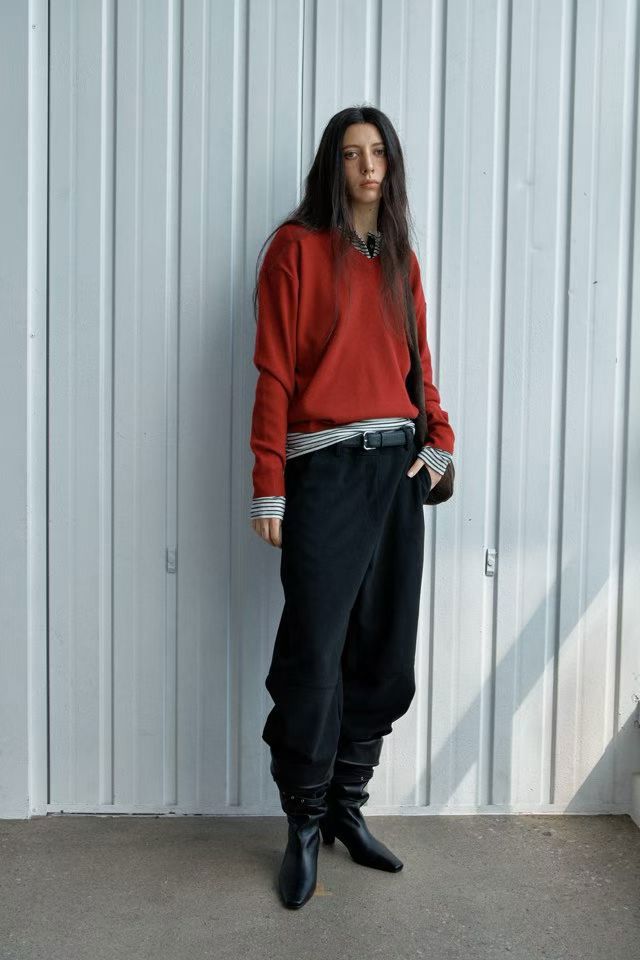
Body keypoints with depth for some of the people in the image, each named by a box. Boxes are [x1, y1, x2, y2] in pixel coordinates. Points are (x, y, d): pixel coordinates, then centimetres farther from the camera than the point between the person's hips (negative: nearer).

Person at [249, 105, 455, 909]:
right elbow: (274, 373, -6)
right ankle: (304, 827, 13)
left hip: (398, 467, 6)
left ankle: (348, 808, 23)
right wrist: (269, 487, -11)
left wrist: (441, 437, 1)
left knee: (384, 655, 8)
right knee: (315, 657, -5)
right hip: (326, 470, -5)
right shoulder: (297, 246, 0)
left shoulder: (400, 258, 17)